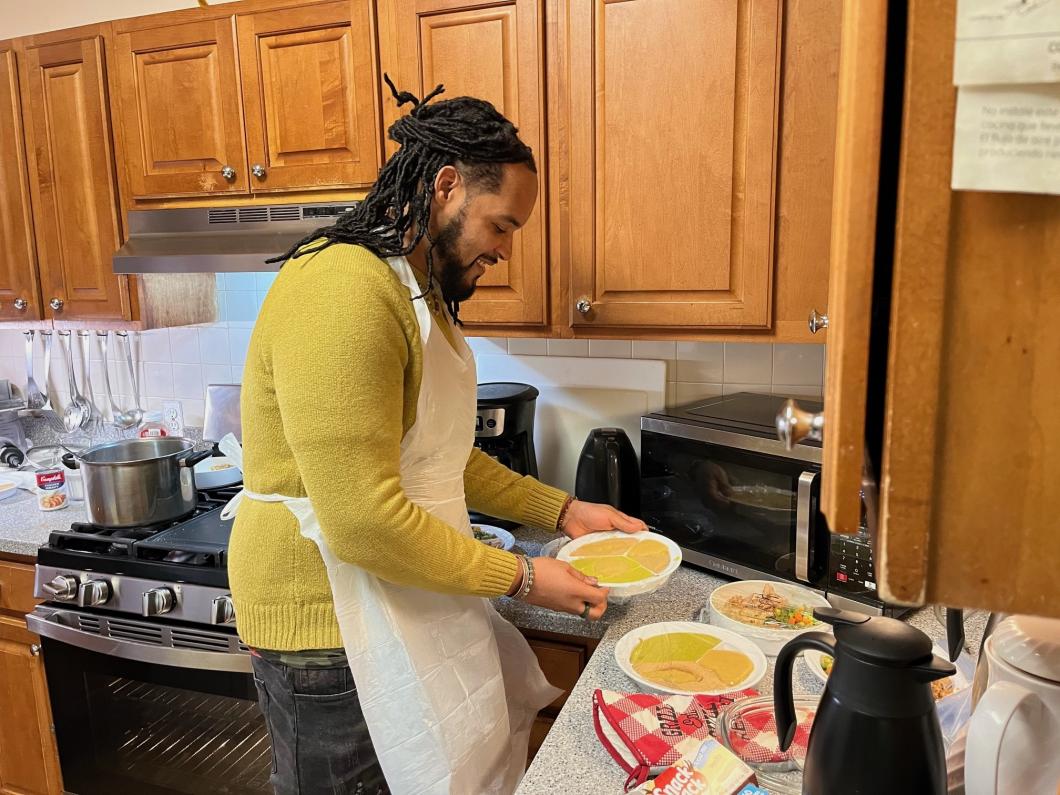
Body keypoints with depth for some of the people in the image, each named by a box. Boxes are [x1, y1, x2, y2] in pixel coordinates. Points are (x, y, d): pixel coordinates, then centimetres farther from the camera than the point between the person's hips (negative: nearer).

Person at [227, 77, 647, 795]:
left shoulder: (419, 291, 11)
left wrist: (562, 511, 10)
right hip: (334, 633, -9)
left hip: (402, 601, 9)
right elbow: (364, 521, -28)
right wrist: (522, 579, -16)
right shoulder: (340, 291, -24)